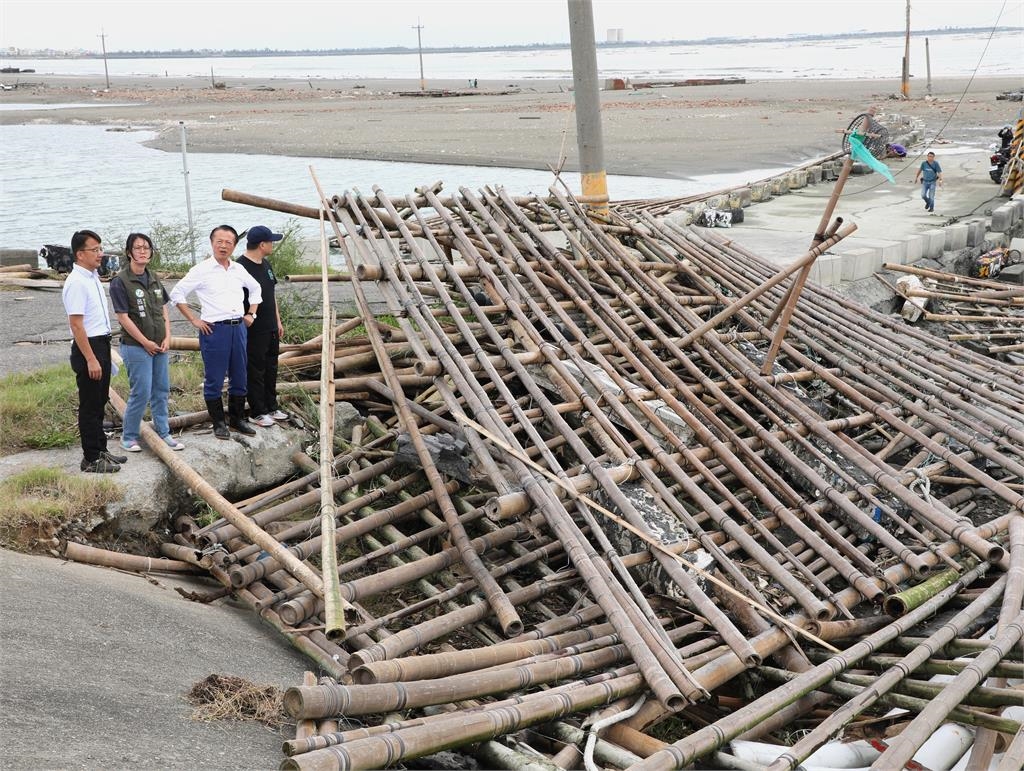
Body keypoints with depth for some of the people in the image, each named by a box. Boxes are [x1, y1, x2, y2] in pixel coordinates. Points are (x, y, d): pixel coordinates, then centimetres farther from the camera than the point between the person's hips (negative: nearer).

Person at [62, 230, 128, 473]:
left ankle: (100, 450, 29)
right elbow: (76, 325, -22)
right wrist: (90, 359, -23)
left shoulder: (93, 277, 10)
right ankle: (91, 459, 6)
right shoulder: (76, 283, -19)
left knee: (99, 402, 18)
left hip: (102, 345, 9)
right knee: (90, 405, -1)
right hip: (88, 347, -9)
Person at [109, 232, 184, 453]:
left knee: (161, 391, 11)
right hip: (136, 346, -6)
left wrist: (167, 338, 2)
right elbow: (123, 317, -12)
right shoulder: (120, 281, -10)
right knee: (141, 393, -5)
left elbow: (164, 310, 14)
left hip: (160, 346, 6)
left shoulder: (154, 279, 10)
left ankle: (163, 433, 22)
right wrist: (146, 342, -11)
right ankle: (128, 437, 10)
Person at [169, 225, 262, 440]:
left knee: (239, 378, 11)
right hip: (214, 329, -5)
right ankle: (218, 423, 10)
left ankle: (237, 419, 24)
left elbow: (255, 289, 28)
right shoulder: (201, 270, -4)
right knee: (214, 380, 0)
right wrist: (194, 320, -5)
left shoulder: (239, 269, 11)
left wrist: (251, 314, 17)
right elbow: (177, 294, -2)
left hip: (239, 328, 5)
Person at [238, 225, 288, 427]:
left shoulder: (266, 265, 11)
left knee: (271, 369, 16)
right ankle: (257, 413, 9)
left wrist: (278, 321, 19)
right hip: (254, 331, -9)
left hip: (271, 328, 9)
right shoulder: (241, 267, -17)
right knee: (255, 372, 1)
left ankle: (271, 407, 27)